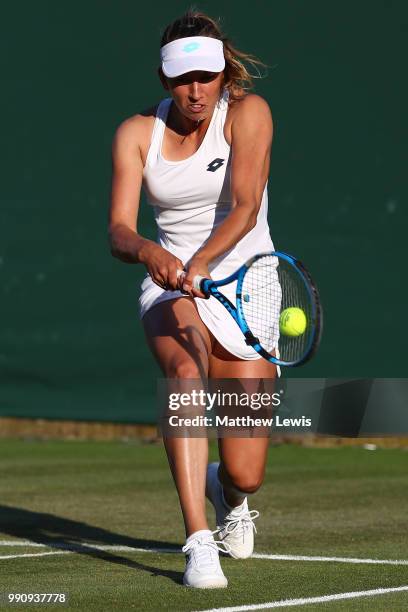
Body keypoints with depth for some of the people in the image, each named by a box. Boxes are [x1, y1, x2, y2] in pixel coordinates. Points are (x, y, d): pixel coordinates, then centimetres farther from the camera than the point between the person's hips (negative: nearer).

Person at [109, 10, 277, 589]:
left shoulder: (248, 112, -11)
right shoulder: (137, 134, -3)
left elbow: (245, 208, -25)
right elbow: (118, 231, -14)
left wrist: (201, 263, -42)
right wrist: (149, 251, -37)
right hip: (171, 291, 1)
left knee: (244, 474, -3)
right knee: (186, 369, -36)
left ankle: (229, 495, 39)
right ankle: (199, 543, -37)